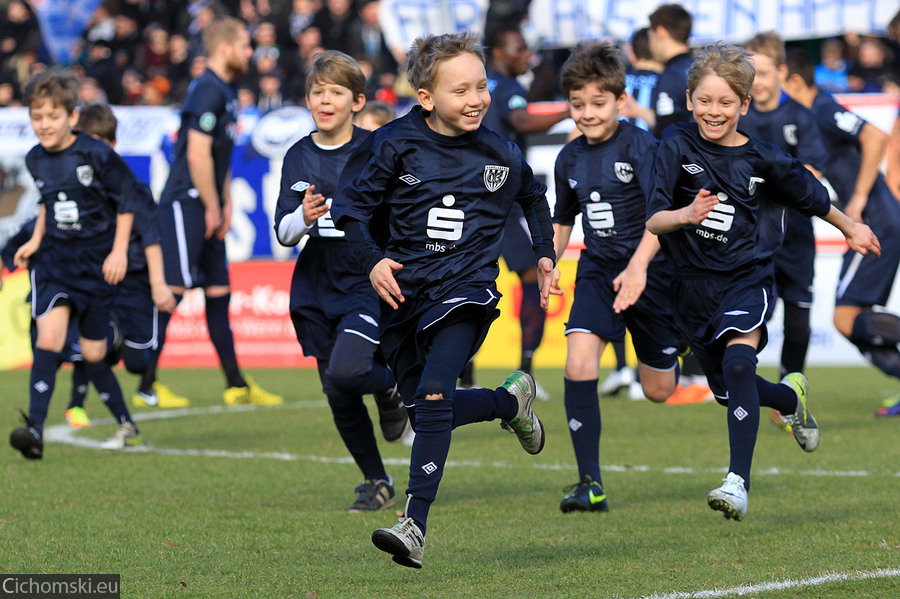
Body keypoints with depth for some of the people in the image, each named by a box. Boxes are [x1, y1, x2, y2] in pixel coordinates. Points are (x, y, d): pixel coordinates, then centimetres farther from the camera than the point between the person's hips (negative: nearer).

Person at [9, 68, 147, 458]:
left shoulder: (97, 155, -13)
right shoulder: (36, 160, 3)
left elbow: (126, 201, -3)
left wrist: (119, 251, -8)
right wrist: (35, 240, 13)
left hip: (95, 264, -3)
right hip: (54, 261, 3)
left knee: (93, 353, 4)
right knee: (49, 334, -19)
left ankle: (125, 423, 28)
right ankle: (35, 429, -26)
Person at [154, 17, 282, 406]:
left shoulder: (226, 92, 18)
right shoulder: (207, 91, -14)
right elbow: (198, 156, -20)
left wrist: (226, 204, 16)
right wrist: (213, 207, -14)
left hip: (207, 208, 10)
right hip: (185, 203, -10)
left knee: (219, 293, 11)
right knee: (173, 289, -11)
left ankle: (237, 386, 14)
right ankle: (146, 384, -10)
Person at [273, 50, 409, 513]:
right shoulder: (299, 157, 5)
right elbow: (282, 231, 1)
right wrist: (303, 218, -19)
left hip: (368, 283, -4)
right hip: (317, 288, 4)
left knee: (346, 371, -25)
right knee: (338, 397, 5)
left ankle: (392, 388, 9)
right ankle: (377, 483, 22)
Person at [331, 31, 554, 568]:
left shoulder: (500, 154, 1)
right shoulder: (395, 145, -7)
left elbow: (534, 196, 23)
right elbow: (351, 206, -2)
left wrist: (545, 253, 18)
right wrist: (373, 260, -16)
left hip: (466, 288, -2)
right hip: (404, 291, 2)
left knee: (433, 396, -22)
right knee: (425, 406, 12)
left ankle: (415, 525, -28)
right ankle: (511, 401, 43)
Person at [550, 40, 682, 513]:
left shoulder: (640, 146, -15)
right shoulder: (570, 158, 4)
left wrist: (638, 266, -41)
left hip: (650, 272, -4)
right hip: (598, 270, 4)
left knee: (658, 391, 8)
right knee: (578, 363, -21)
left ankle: (681, 351, 48)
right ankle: (590, 484, -18)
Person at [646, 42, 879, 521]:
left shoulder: (764, 160, -6)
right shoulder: (677, 146, -8)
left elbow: (812, 197, 14)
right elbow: (652, 221, -14)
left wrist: (851, 228, 26)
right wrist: (685, 215, -34)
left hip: (747, 276, -2)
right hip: (693, 280, 3)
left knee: (737, 361, -29)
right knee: (728, 389, 16)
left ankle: (738, 481, -34)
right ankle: (791, 397, 51)